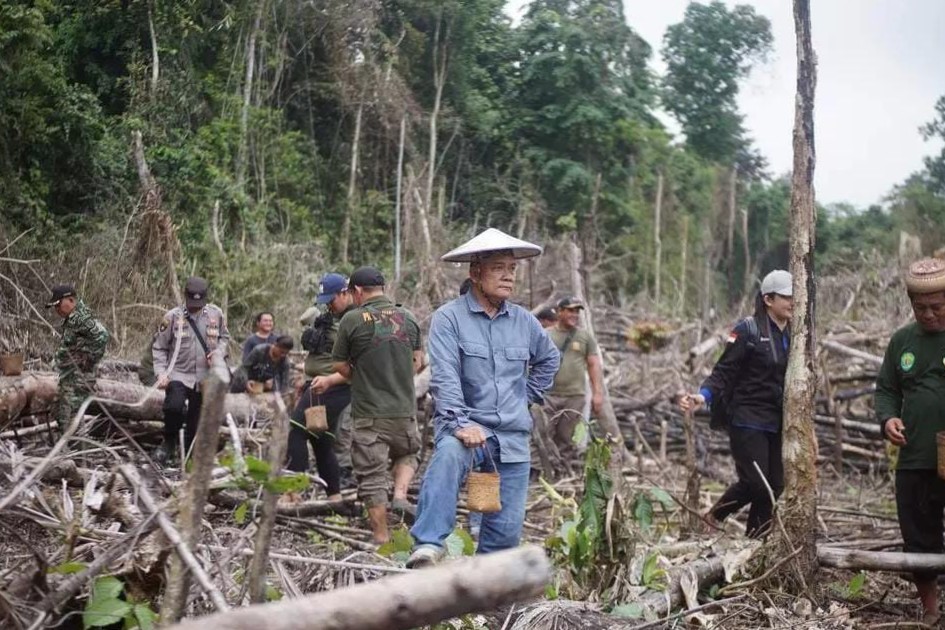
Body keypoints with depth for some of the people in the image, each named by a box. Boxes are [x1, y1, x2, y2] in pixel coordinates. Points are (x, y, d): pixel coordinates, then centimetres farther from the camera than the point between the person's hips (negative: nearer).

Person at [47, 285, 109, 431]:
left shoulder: (80, 318, -19)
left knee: (71, 420, -9)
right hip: (68, 378, 11)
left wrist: (89, 359, -21)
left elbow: (102, 336, -30)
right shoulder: (70, 319, 12)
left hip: (79, 379, -11)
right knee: (62, 416, 19)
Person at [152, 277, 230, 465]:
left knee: (196, 422, 8)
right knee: (174, 406, -28)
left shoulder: (216, 314, 1)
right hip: (178, 374, -3)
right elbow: (159, 347, 0)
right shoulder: (173, 317, -7)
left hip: (205, 378, 3)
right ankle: (169, 443, -1)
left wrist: (219, 353, -4)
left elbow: (224, 337, 17)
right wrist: (161, 373, -12)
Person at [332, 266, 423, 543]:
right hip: (405, 408, 4)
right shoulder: (408, 318, 4)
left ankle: (382, 539, 10)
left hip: (369, 413, -3)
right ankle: (400, 495, 4)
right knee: (407, 454, 28)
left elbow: (341, 366, -1)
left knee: (372, 477, 6)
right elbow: (417, 361, 12)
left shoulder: (353, 319, -8)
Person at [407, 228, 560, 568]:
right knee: (448, 455, -39)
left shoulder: (524, 321, 10)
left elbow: (549, 359, 30)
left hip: (513, 437, 5)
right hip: (466, 426, -5)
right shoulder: (449, 317, -6)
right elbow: (444, 377, -16)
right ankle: (428, 546, -47)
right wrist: (461, 423, -28)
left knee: (507, 527, 4)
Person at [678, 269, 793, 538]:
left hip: (778, 423, 7)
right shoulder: (747, 330, -8)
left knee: (775, 485, 4)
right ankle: (714, 516, 12)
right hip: (747, 420, -6)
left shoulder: (793, 334, 11)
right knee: (755, 482, -11)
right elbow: (724, 372, -10)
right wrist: (702, 397, -27)